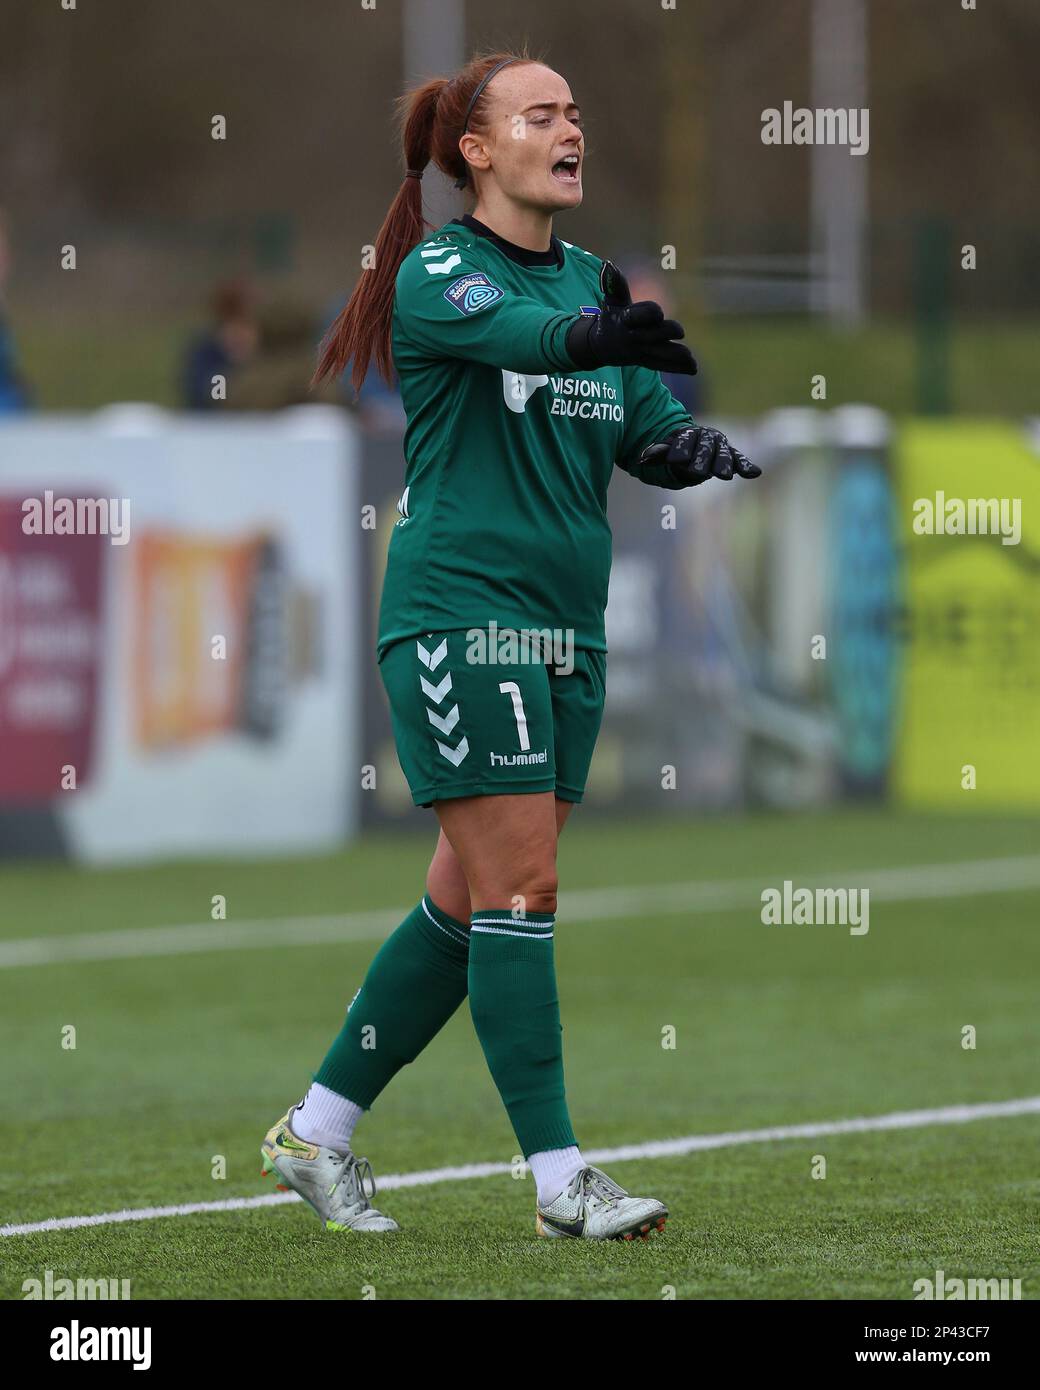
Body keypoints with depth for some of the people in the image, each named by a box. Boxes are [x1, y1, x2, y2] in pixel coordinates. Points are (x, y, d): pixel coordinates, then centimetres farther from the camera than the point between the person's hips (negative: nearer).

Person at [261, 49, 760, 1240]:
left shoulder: (590, 280, 14)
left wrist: (684, 442, -16)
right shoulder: (434, 273, -8)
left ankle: (316, 1132, 21)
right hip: (456, 614, -8)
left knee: (467, 905, 10)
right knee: (519, 889, -11)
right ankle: (559, 1177, -9)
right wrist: (592, 335, -51)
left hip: (565, 628, 8)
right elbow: (511, 331, -30)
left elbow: (644, 424, 7)